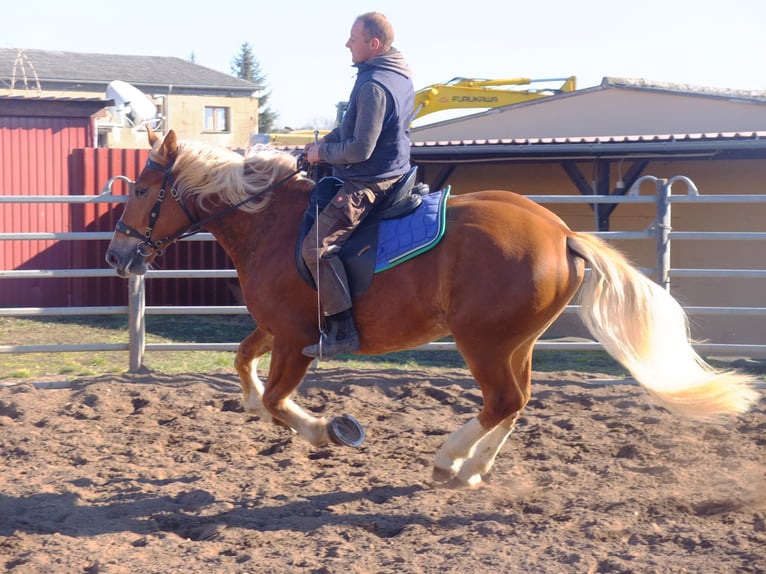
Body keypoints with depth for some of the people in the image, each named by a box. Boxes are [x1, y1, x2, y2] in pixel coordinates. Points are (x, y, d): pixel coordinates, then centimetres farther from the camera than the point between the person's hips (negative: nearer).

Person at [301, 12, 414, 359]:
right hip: (393, 172, 11)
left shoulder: (373, 86, -23)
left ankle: (342, 331, -20)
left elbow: (360, 149, -25)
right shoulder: (400, 76, 9)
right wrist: (326, 142, 8)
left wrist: (322, 153, -10)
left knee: (317, 246, -18)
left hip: (369, 183, -11)